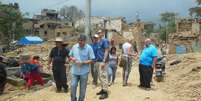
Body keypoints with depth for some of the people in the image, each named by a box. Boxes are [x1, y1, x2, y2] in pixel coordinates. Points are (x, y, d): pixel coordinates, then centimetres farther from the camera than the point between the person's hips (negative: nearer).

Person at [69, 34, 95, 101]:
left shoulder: (89, 48, -9)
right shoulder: (74, 47, 2)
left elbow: (92, 60, -9)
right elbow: (70, 56, 13)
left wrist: (83, 62, -20)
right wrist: (72, 58, -10)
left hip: (84, 72, -2)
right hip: (75, 71, 2)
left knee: (82, 88, 9)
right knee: (73, 86, 3)